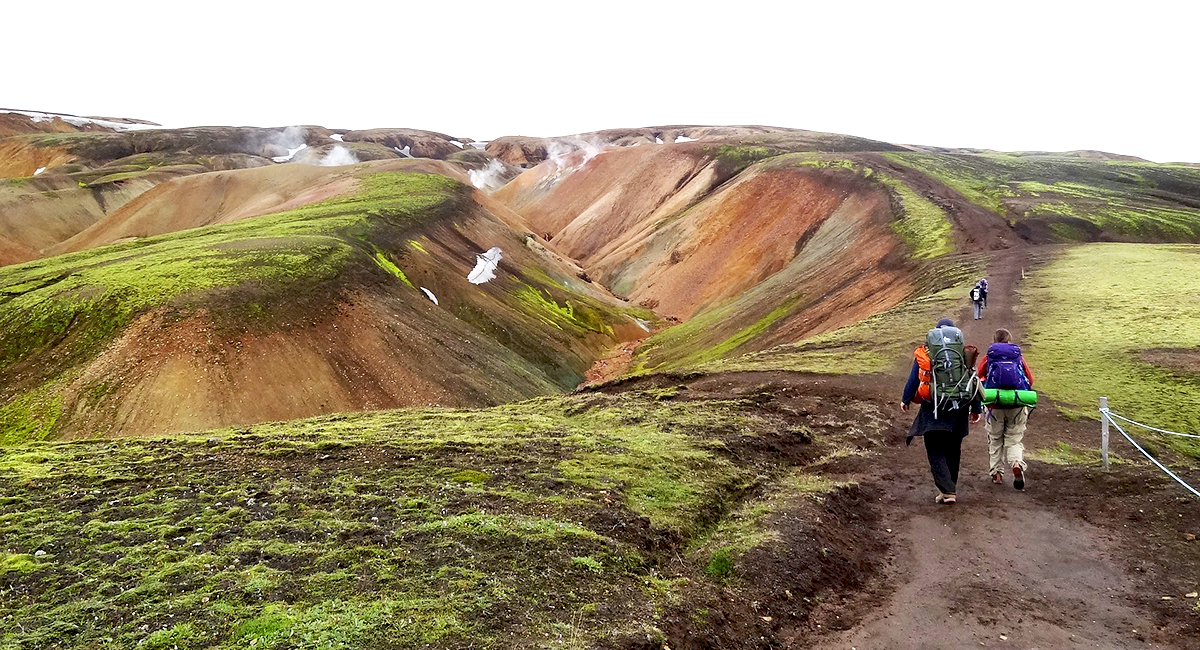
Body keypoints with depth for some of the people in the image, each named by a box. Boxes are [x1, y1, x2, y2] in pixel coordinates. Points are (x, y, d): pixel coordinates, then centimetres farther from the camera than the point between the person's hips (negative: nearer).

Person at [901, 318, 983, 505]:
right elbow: (974, 380, 9)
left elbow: (913, 378, 5)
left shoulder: (924, 353, 2)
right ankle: (951, 488, 27)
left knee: (935, 451, 2)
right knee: (953, 450, 16)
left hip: (933, 410, -3)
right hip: (959, 411, 3)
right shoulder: (965, 353, 7)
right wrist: (977, 408, 16)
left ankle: (947, 491, -11)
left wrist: (905, 399, 19)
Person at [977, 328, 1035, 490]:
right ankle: (1017, 463, -20)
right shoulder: (1018, 357, 3)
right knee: (1014, 439, 7)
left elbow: (978, 377, 3)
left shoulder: (988, 358, 2)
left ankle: (996, 472, 14)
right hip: (1017, 406, 0)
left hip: (995, 405, 0)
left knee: (995, 439, 15)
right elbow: (1030, 380, 4)